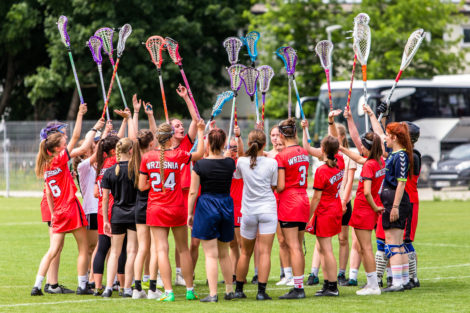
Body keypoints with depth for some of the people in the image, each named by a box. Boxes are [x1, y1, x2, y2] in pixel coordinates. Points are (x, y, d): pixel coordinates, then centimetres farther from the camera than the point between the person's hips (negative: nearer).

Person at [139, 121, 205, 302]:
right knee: (183, 249, 12)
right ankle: (190, 290, 18)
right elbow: (200, 153, 9)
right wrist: (201, 131, 17)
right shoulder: (178, 156, -8)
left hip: (155, 209, 0)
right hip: (176, 208, 0)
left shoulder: (147, 157, -4)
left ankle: (168, 292, -10)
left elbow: (142, 186, -1)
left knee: (161, 249, -2)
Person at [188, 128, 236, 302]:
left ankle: (213, 294, -7)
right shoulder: (230, 163, -3)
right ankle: (229, 291, 24)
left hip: (206, 207, -4)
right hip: (226, 206, 4)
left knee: (211, 254, -3)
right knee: (224, 253, 17)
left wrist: (189, 213, 3)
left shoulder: (200, 165, -11)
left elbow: (193, 192, -6)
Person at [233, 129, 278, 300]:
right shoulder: (271, 163, -7)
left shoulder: (242, 162, -4)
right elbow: (274, 186, 4)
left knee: (245, 252, 15)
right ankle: (261, 291, -11)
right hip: (268, 209, -2)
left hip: (248, 211, 2)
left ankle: (239, 289, 21)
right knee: (265, 252, -4)